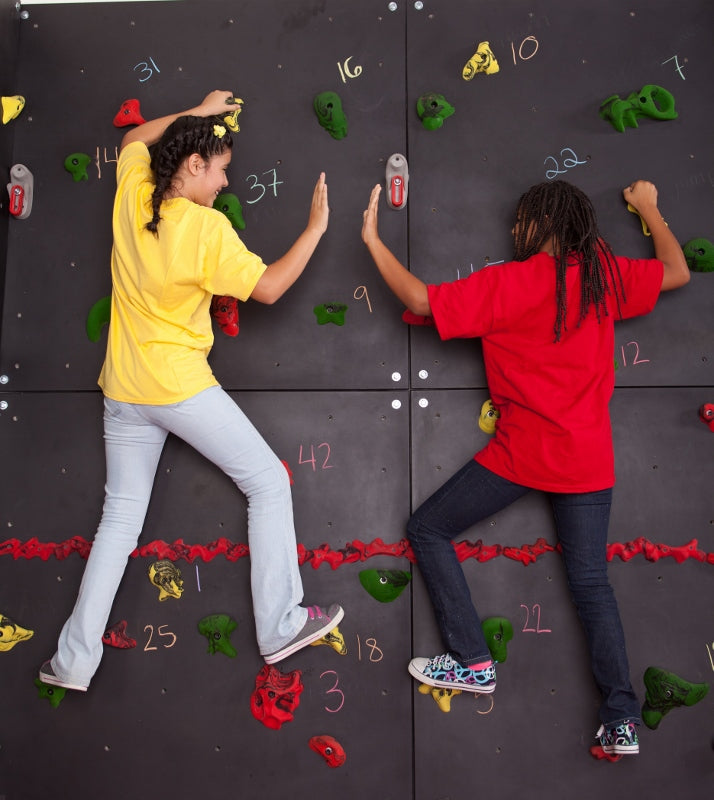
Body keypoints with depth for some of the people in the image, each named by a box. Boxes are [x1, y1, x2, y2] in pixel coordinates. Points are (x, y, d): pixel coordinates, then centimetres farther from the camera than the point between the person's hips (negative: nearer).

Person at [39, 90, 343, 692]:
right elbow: (268, 288, -11)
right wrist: (316, 227, -4)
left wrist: (196, 114, 25)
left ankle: (75, 660, 17)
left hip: (122, 392, 7)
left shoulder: (132, 194, 3)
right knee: (269, 483, 7)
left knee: (121, 516, 15)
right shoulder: (207, 227, -14)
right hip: (181, 388, -6)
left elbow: (135, 138, 24)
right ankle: (281, 625, 12)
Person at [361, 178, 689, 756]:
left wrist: (372, 239, -3)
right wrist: (648, 208, 30)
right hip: (589, 458, 5)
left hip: (522, 452, -5)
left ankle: (473, 662, 9)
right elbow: (677, 272, 18)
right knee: (591, 581, 13)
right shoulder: (607, 275, 4)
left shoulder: (508, 283, -10)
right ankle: (623, 720, 8)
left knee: (428, 530, 11)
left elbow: (421, 301, -14)